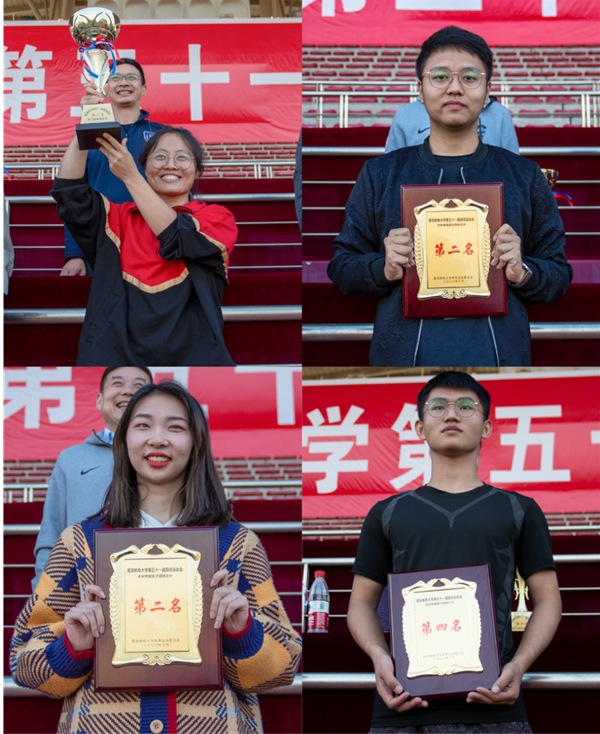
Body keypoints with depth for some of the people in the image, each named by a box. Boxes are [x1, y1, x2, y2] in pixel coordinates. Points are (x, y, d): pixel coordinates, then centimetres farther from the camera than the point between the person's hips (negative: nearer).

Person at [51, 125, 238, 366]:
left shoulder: (217, 217, 10)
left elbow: (182, 238, -10)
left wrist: (130, 177, -14)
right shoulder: (121, 217, 17)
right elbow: (70, 192, 3)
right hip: (118, 353, 2)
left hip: (190, 355, -2)